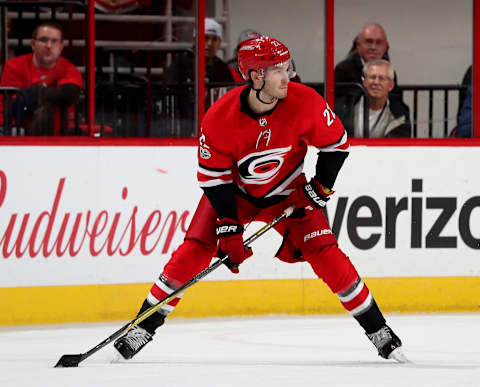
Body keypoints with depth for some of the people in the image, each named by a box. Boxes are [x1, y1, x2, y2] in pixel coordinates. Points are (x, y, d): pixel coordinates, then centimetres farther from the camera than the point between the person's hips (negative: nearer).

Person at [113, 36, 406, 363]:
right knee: (195, 250, -13)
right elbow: (213, 177, -18)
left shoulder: (306, 103, -25)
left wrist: (320, 188, -14)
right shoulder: (220, 118, -28)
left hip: (288, 191, 0)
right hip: (234, 189, 0)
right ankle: (145, 326, -1)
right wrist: (228, 226, -23)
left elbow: (336, 143, -8)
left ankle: (377, 329, -1)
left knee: (325, 254, -13)